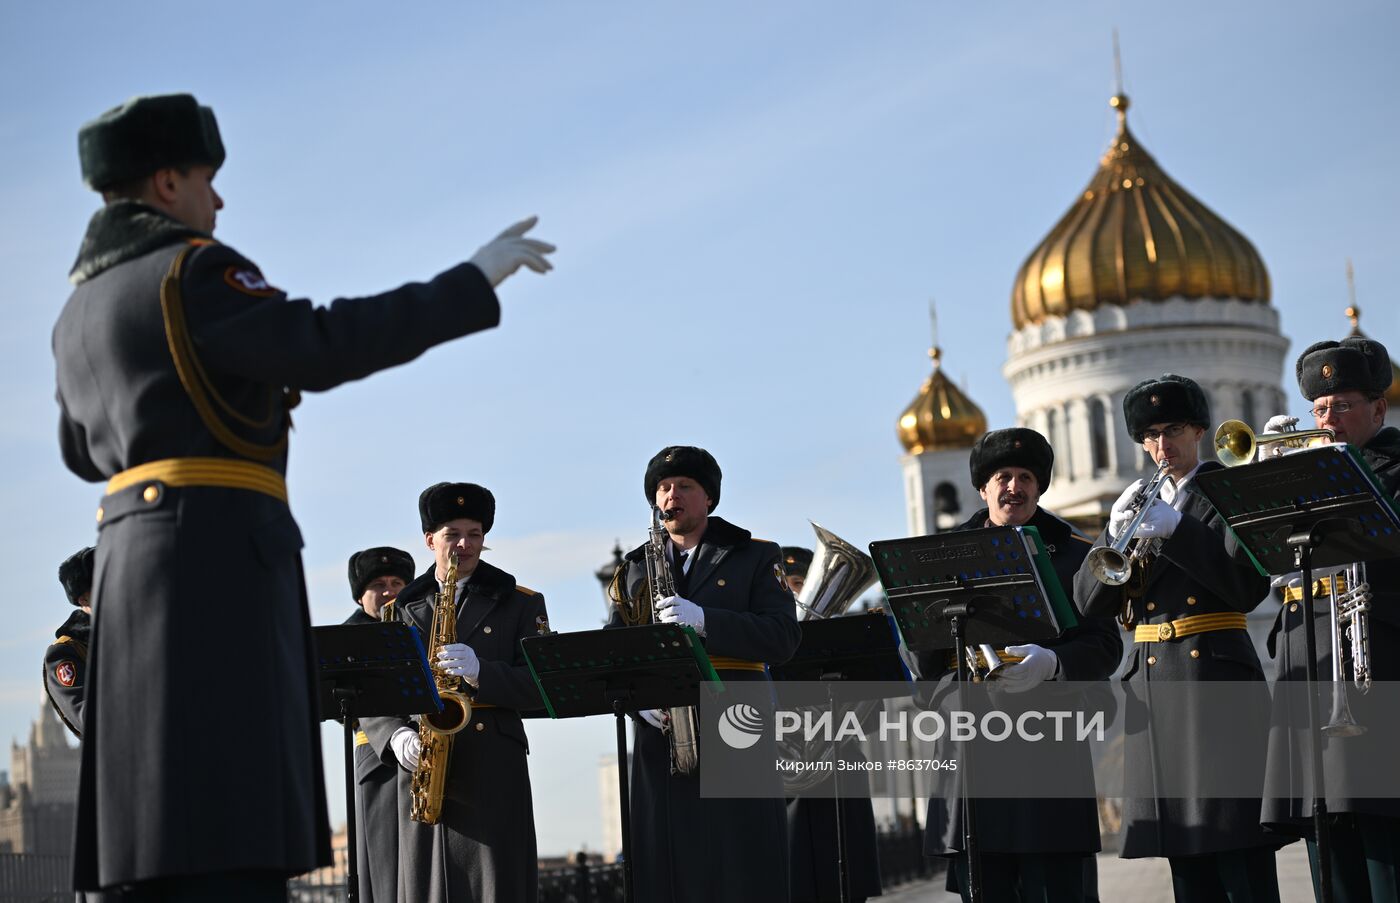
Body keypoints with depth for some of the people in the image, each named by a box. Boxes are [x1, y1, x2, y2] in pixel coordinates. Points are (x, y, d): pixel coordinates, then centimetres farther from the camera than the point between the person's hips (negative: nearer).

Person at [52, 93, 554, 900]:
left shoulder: (82, 306, 22)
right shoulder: (193, 270, -6)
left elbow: (84, 451, 32)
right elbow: (327, 345, -19)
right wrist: (476, 280, -13)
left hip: (140, 550, 10)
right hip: (216, 548, -9)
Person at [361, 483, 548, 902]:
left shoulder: (522, 603, 12)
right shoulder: (400, 610, 16)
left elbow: (543, 686, 2)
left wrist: (481, 672, -15)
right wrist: (397, 737, -9)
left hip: (494, 769, -2)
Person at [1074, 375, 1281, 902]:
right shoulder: (1138, 505, 18)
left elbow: (1251, 586, -9)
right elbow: (1089, 602, 8)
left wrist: (1175, 529, -15)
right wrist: (1116, 534, -9)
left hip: (1215, 677, -5)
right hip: (1151, 684, 5)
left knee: (1239, 850, -9)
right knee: (1186, 855, 5)